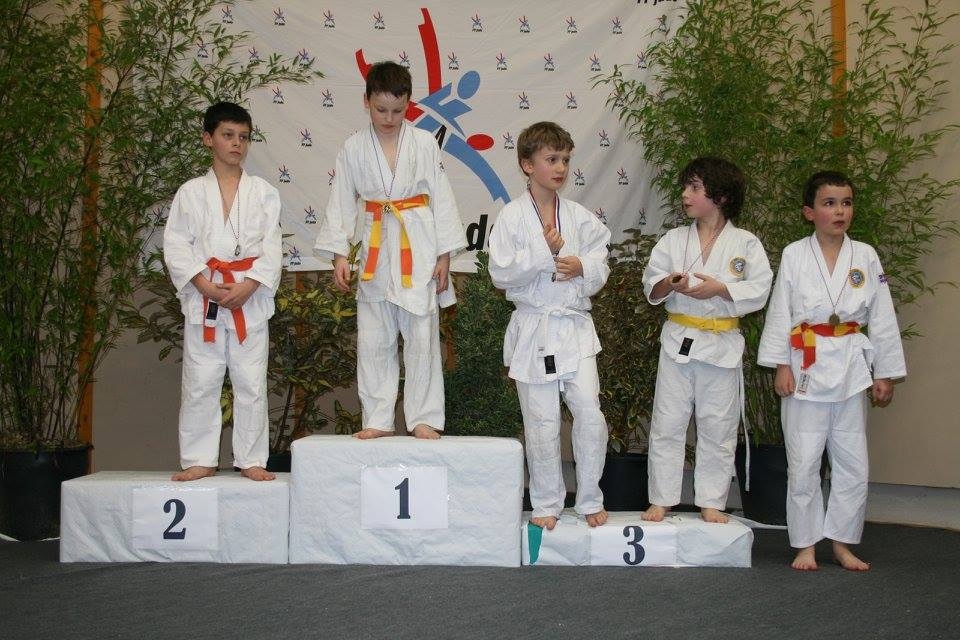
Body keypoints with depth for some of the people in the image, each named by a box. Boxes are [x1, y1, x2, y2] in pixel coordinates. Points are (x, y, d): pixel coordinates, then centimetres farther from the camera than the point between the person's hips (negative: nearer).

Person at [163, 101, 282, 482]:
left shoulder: (263, 193, 5)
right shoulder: (191, 192, 5)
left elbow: (271, 248, 0)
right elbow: (175, 246, -1)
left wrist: (248, 286, -14)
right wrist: (204, 285, -13)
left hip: (251, 300, 0)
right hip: (202, 298, 0)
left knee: (251, 384, 4)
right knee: (200, 383, 3)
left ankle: (251, 460, 14)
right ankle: (199, 460, 13)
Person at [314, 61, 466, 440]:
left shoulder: (425, 143, -1)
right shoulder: (354, 149, 2)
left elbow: (441, 198, 1)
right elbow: (341, 203, 4)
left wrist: (444, 255, -1)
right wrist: (339, 254, -3)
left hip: (418, 252, -1)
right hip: (374, 252, 1)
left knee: (422, 338, 1)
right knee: (373, 341, 6)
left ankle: (423, 418, 12)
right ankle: (378, 420, 16)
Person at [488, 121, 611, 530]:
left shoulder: (581, 217, 6)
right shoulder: (511, 217, -5)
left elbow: (601, 266, 10)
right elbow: (501, 274, -11)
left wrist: (582, 267, -12)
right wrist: (545, 252, -19)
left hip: (575, 327, 3)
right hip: (533, 328, -3)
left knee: (590, 415, -3)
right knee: (542, 423, 3)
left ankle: (590, 500, 15)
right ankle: (547, 504, 20)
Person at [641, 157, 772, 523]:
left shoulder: (746, 244, -1)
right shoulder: (673, 239, 5)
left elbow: (759, 291, -6)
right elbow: (650, 286, 3)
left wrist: (720, 288, -18)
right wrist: (669, 284, -18)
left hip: (722, 345, -1)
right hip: (678, 341, 2)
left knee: (718, 427, 6)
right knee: (667, 424, 4)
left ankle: (711, 502, 18)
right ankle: (661, 500, 14)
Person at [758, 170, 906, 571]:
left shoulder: (865, 257, 3)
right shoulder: (795, 255, -3)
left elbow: (882, 317, 6)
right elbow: (780, 312, -1)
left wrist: (884, 374, 6)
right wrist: (780, 366, -5)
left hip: (852, 367, 3)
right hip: (807, 365, -2)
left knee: (853, 462, 6)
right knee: (804, 462, 0)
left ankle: (842, 542, 21)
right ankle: (805, 545, 13)